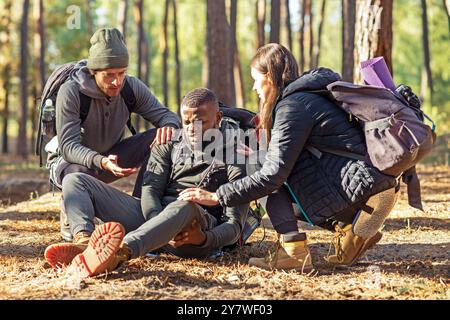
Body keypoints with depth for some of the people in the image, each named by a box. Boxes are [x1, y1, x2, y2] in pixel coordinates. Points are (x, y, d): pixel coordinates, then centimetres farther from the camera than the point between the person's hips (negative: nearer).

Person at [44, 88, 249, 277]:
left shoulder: (234, 153, 4)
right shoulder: (169, 145, 17)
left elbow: (234, 224, -3)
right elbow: (151, 189, 4)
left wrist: (206, 239, -26)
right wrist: (161, 227, -19)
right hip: (151, 215, 5)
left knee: (185, 206, -43)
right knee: (75, 180, -5)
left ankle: (122, 252, -67)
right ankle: (84, 241, -39)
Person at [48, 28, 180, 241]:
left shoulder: (132, 87, -12)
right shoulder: (70, 92, -26)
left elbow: (165, 114, -7)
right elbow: (68, 146, -31)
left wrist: (169, 126, -35)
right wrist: (101, 162, -51)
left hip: (110, 157, 5)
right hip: (69, 161, -4)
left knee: (160, 139, -19)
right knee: (79, 174, -42)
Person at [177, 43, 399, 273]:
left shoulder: (294, 104, -11)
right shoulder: (314, 93, 17)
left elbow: (273, 174, -16)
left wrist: (217, 197, -11)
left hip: (358, 187, -9)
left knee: (257, 166, -4)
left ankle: (293, 252, -11)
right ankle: (348, 227, 9)